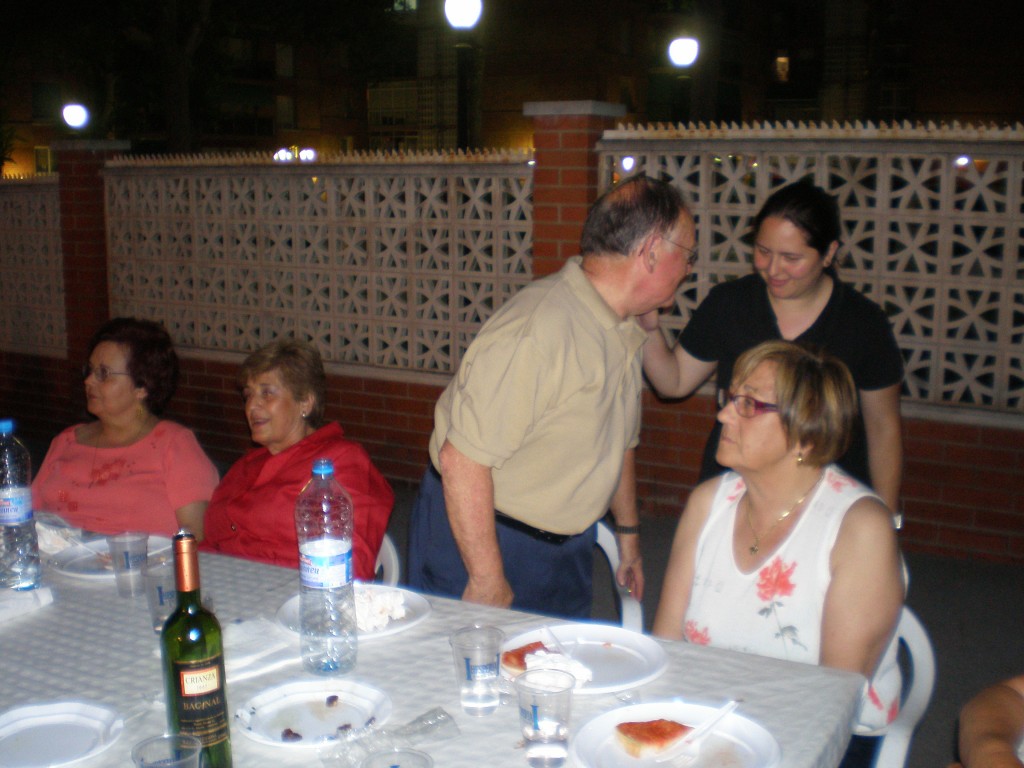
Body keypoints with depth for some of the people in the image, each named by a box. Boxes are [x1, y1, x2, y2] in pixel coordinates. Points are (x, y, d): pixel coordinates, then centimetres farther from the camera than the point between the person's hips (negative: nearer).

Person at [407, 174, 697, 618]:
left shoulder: (625, 332, 4)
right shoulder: (536, 331, -27)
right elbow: (461, 459, -29)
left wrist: (628, 533, 25)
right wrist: (487, 582, -24)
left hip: (566, 546, 8)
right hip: (482, 535, -8)